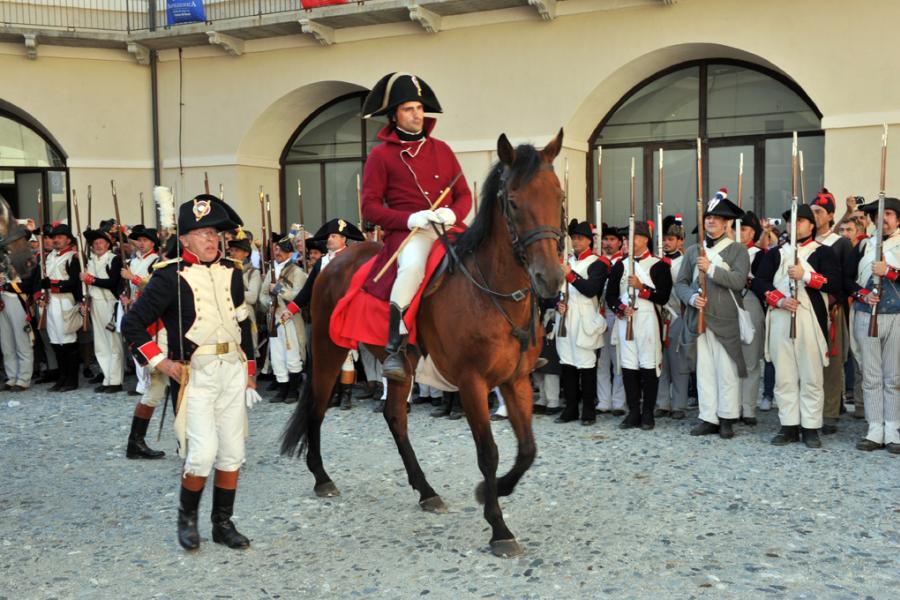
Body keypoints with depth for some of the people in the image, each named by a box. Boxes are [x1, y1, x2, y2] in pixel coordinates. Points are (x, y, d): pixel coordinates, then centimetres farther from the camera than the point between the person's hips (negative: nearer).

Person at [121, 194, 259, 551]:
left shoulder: (231, 273, 10)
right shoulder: (170, 277, -7)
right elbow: (132, 324, -6)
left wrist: (249, 373, 16)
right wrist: (161, 364, -11)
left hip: (233, 370, 6)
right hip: (195, 373, -5)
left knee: (233, 452, 7)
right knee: (203, 451, -12)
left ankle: (223, 524, 20)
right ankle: (187, 517, 13)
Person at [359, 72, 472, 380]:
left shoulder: (441, 149, 17)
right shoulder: (381, 155, 5)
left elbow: (464, 195, 15)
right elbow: (370, 206, 0)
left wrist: (453, 214, -9)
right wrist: (409, 219, -16)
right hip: (408, 233, -4)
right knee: (412, 266, -37)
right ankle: (395, 349, -31)